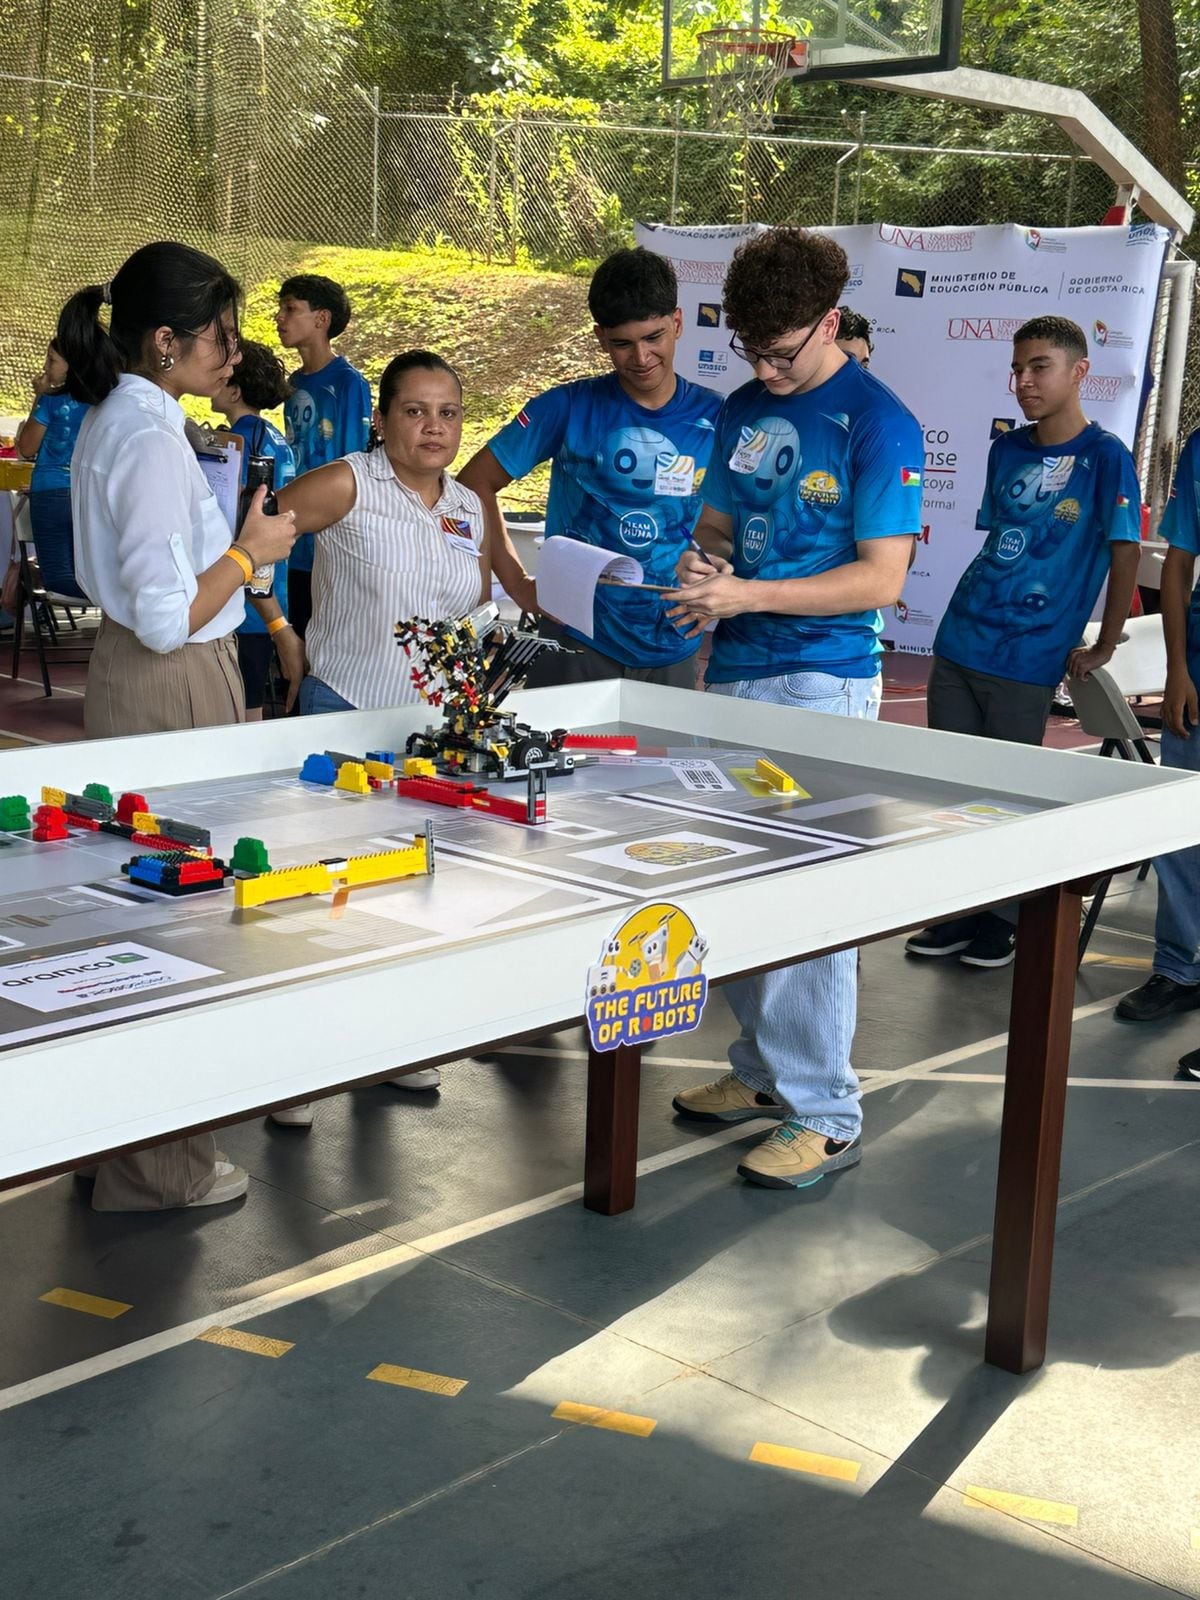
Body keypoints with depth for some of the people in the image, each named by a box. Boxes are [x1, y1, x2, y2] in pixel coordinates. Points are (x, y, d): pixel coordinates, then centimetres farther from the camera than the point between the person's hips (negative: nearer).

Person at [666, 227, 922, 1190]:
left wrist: (749, 595, -20)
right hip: (733, 676, 7)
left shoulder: (879, 424, -9)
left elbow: (882, 577, -14)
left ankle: (826, 1113, 5)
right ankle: (762, 1070, 28)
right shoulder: (744, 410, 11)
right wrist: (700, 565, -3)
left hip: (822, 686, -7)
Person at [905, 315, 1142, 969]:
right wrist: (979, 607, 14)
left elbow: (1125, 553, -8)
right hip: (959, 641, 6)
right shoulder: (1006, 450, 10)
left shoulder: (1105, 456, -8)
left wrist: (1102, 649, -6)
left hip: (1028, 659, -6)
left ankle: (1004, 919, 19)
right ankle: (958, 910, 23)